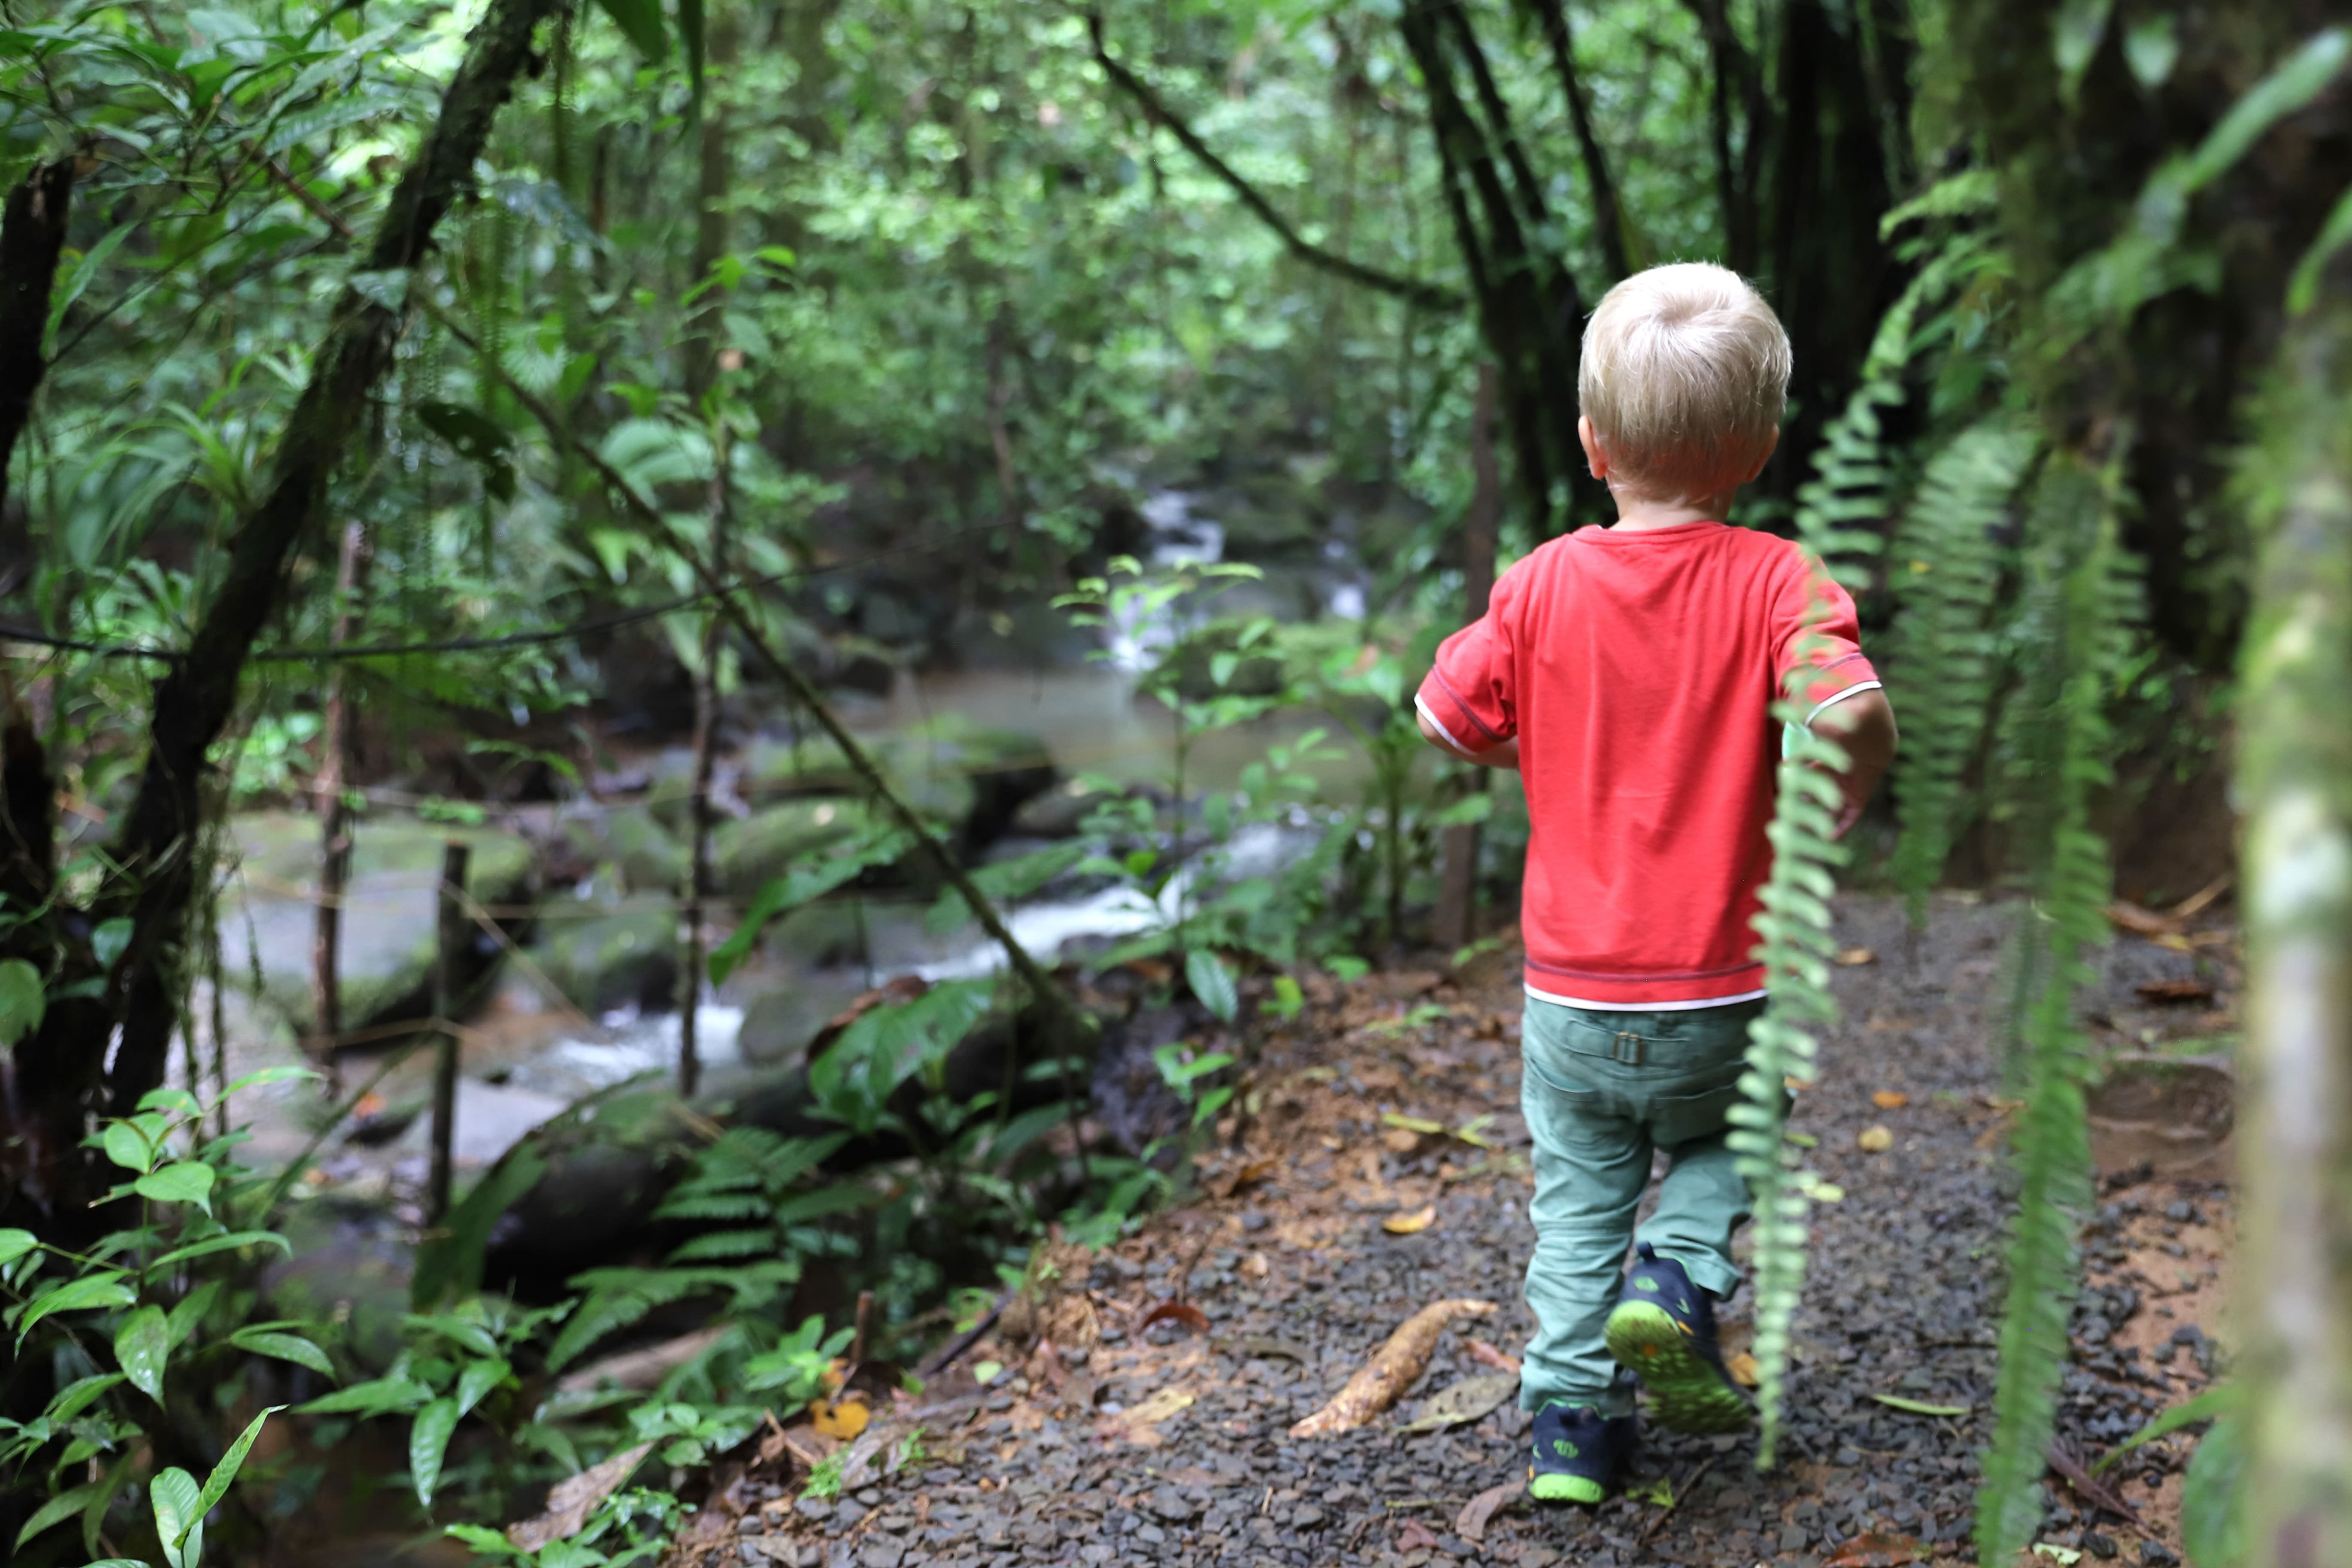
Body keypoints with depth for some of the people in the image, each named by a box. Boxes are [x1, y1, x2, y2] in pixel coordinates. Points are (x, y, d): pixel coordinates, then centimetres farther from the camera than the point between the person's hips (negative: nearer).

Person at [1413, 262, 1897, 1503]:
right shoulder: (1774, 581, -13)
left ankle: (1572, 1419, 16)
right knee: (1717, 1148, 26)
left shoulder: (1542, 585, -6)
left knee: (1579, 1200, 18)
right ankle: (1678, 1276, 1)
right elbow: (1851, 711, -28)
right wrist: (1846, 798, -7)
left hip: (1571, 992, 1)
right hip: (1720, 994, -1)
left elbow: (1447, 720, 2)